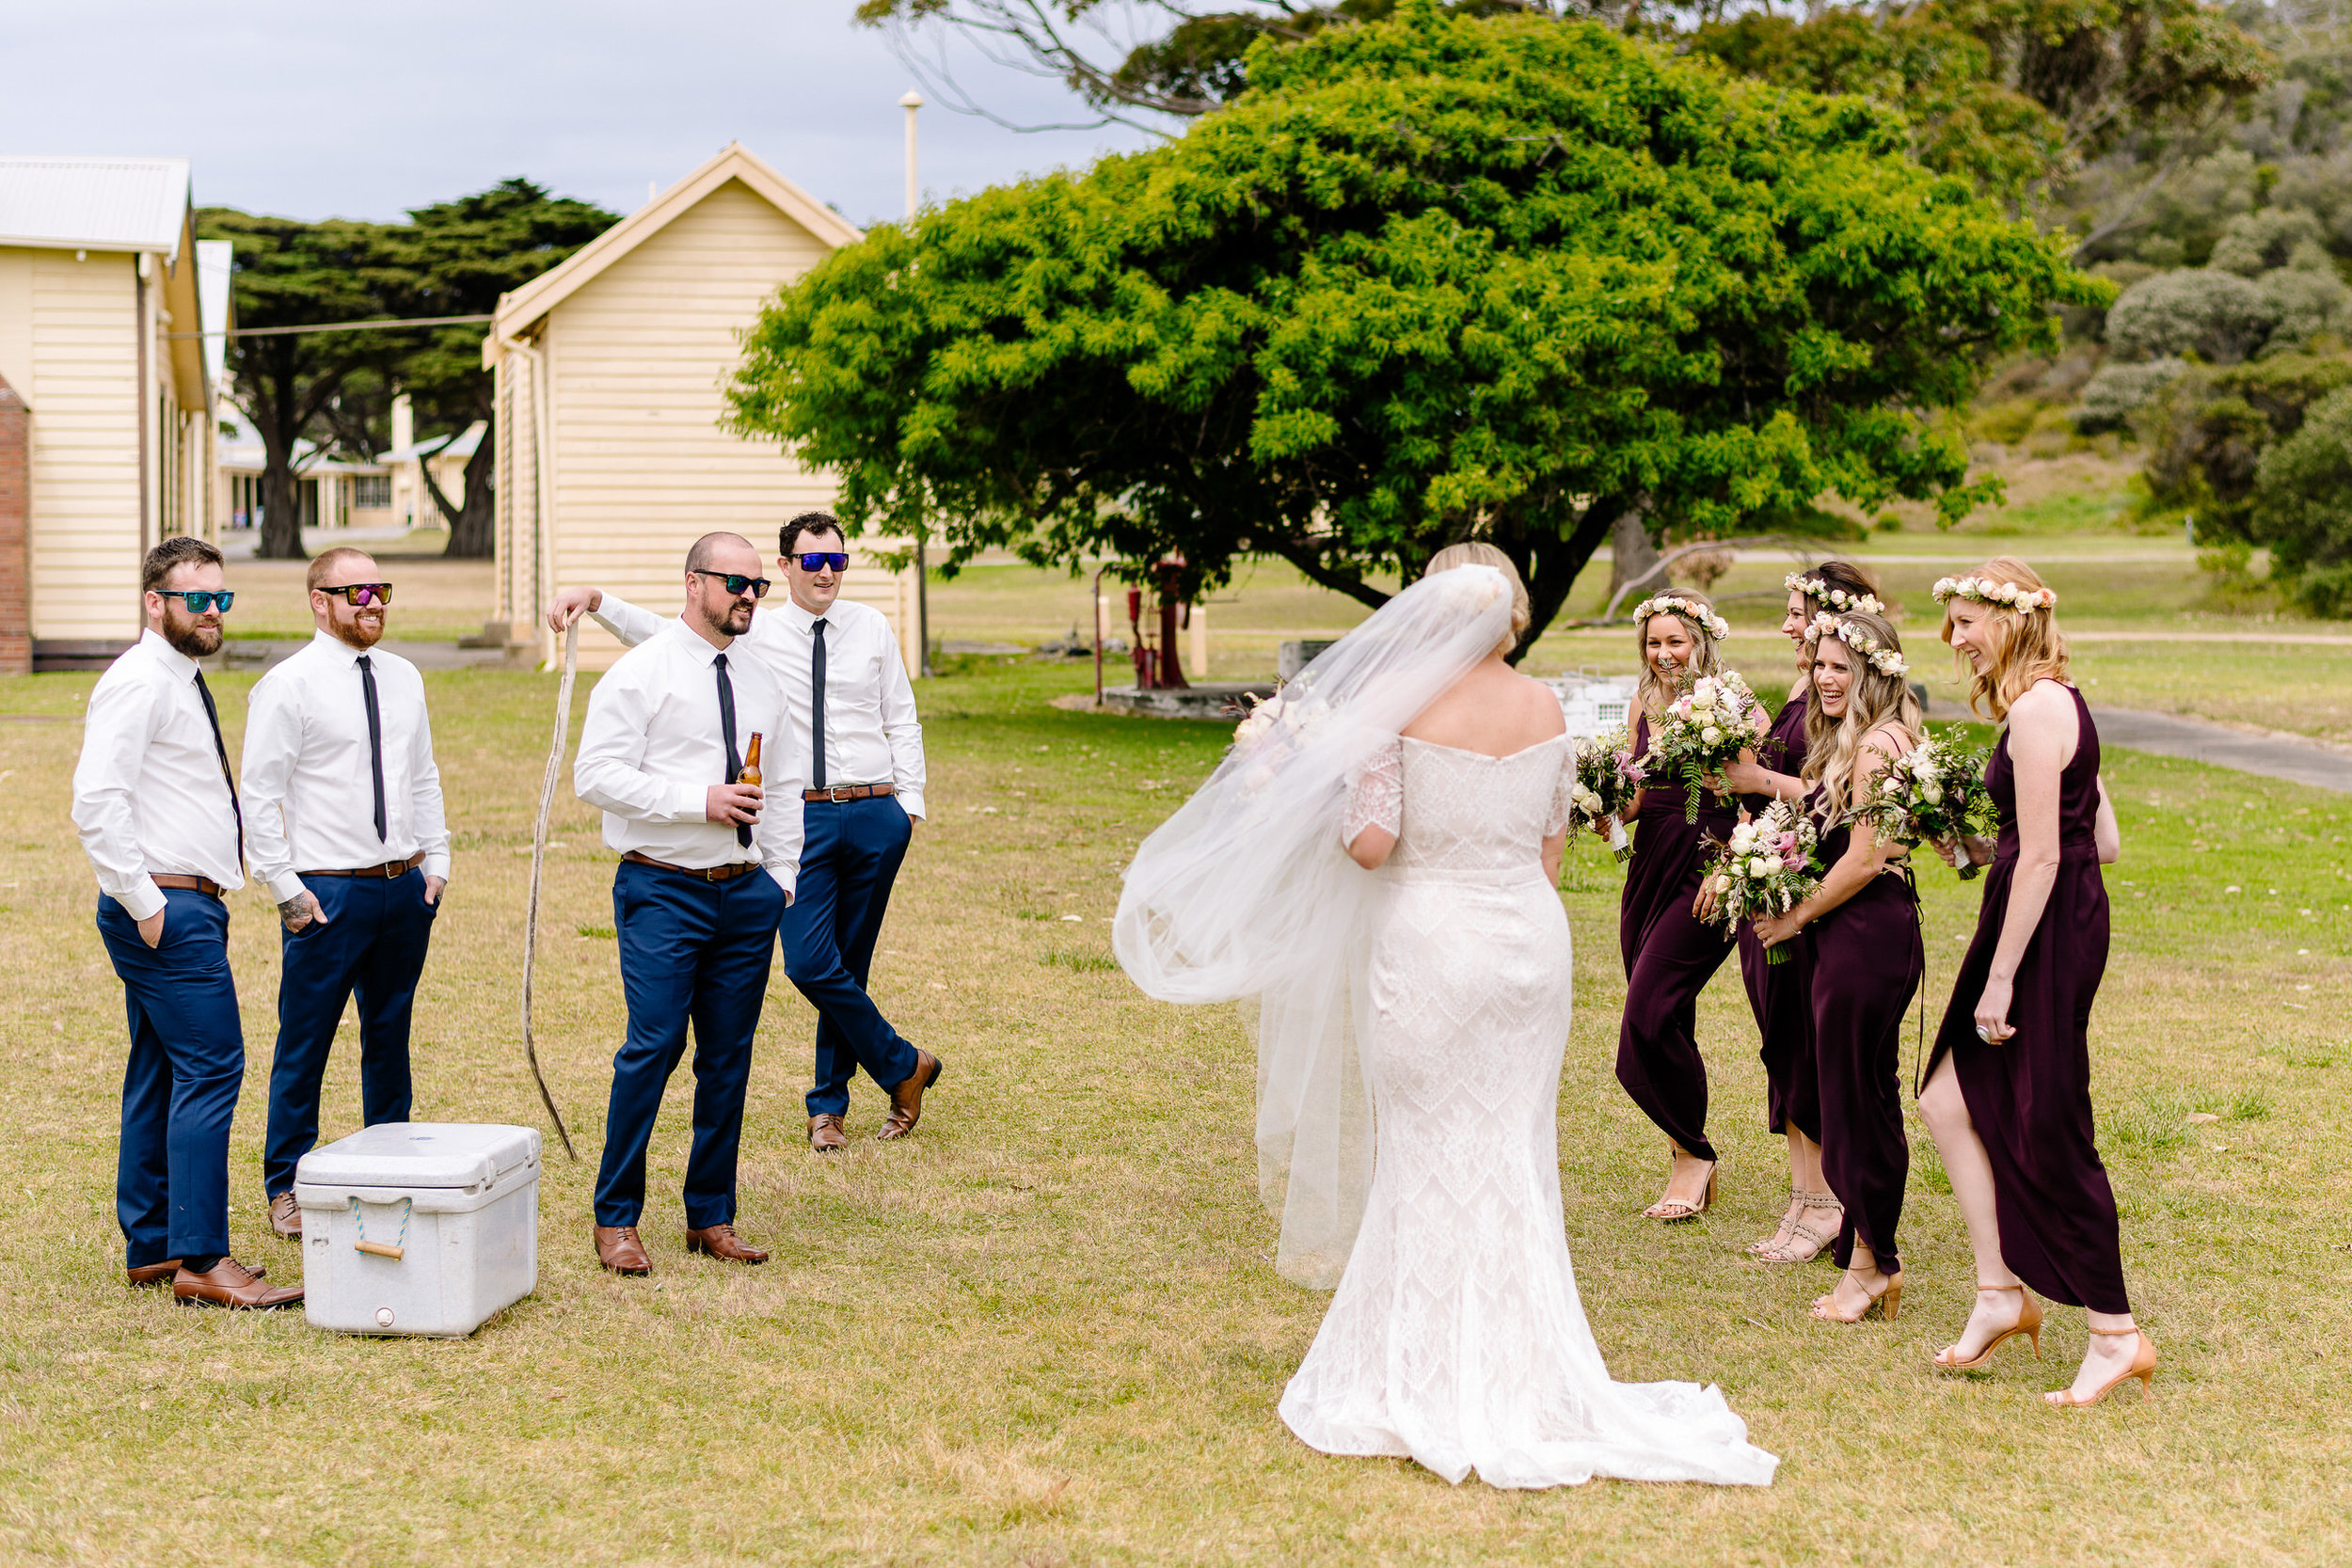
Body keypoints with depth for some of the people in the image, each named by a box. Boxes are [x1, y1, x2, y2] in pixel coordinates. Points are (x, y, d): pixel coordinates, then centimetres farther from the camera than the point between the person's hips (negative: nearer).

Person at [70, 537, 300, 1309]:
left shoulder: (180, 682, 18)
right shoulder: (139, 682, -13)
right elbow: (96, 800, -22)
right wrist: (145, 904, -21)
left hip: (186, 908, 10)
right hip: (166, 910, -10)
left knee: (160, 1075, 13)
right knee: (210, 1070, -11)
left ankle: (151, 1246, 20)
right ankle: (201, 1260, -10)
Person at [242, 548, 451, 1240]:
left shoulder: (403, 678, 11)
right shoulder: (287, 685, -8)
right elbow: (259, 793, -8)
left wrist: (435, 862, 10)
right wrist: (285, 888, -10)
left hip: (405, 889, 6)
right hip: (327, 892, -6)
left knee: (390, 1038, 14)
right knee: (304, 1045, 1)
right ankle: (287, 1188, 13)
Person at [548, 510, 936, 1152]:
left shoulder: (872, 628, 7)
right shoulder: (755, 634, 1)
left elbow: (901, 720, 12)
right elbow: (660, 632, -6)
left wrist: (909, 802, 5)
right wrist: (594, 599, -20)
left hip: (876, 815, 1)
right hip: (802, 817, -1)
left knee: (848, 967, 7)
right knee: (810, 964, -11)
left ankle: (829, 1105, 21)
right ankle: (904, 1065, 9)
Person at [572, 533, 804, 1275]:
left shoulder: (762, 683, 15)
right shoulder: (640, 673, -5)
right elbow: (596, 774, -12)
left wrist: (782, 878, 12)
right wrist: (698, 801, -18)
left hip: (746, 894, 6)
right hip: (663, 890, -6)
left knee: (730, 1057, 7)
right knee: (653, 1048, -10)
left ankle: (712, 1216, 17)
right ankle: (615, 1219, 1)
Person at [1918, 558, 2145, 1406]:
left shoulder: (2035, 710, -17)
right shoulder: (2060, 702, 14)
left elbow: (2042, 858, -20)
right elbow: (2106, 841, 16)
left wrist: (2001, 978, -19)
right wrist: (1983, 851, 17)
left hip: (2046, 927, -10)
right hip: (2072, 913, 10)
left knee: (2047, 1131, -3)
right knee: (1950, 1099, 10)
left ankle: (2116, 1335, 5)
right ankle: (2002, 1293, 15)